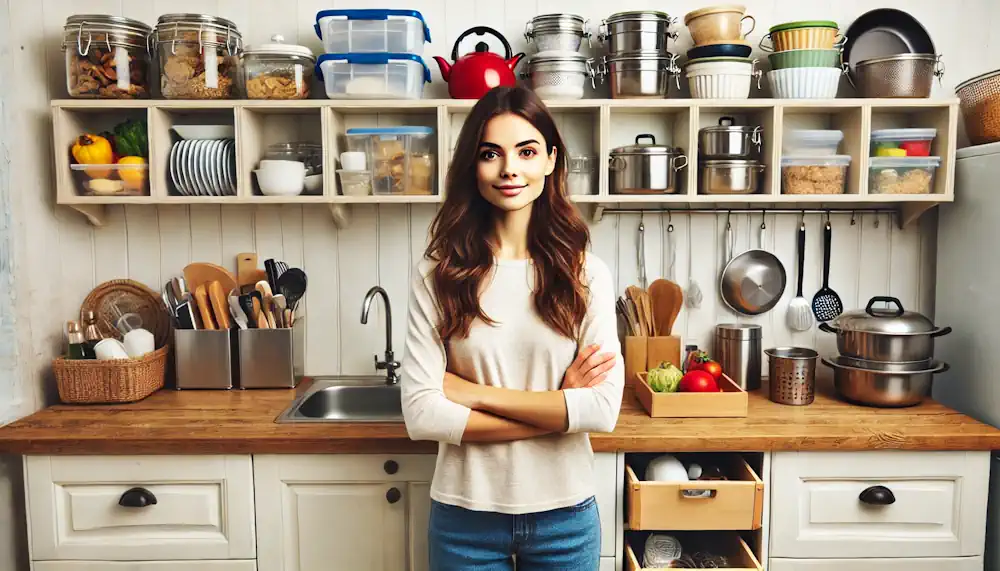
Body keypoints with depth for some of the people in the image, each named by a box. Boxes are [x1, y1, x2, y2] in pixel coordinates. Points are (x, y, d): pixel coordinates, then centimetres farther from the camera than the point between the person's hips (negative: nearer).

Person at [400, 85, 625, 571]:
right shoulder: (437, 274, -9)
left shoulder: (586, 273, -7)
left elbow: (604, 408, -14)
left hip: (564, 513, 1)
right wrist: (559, 408, -16)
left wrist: (473, 392, -17)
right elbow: (420, 414, -14)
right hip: (465, 513, 0)